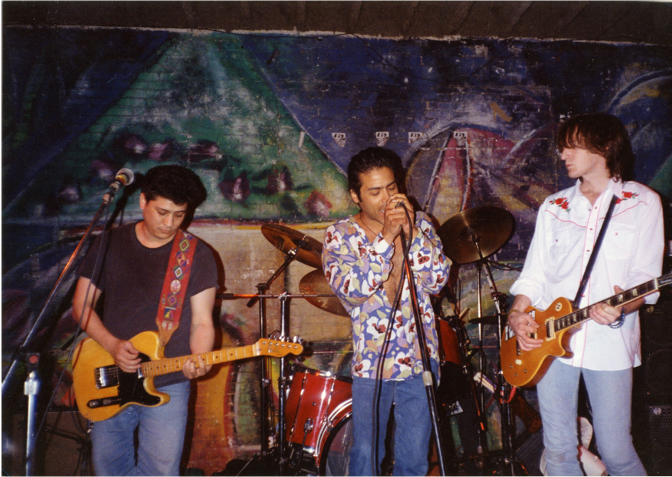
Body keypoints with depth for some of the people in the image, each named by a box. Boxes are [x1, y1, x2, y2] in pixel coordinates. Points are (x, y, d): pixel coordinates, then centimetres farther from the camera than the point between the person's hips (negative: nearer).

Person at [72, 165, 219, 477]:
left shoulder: (198, 256, -4)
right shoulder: (109, 243, 3)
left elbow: (202, 322, -4)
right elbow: (82, 304, 4)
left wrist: (198, 361, -24)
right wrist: (112, 344, -11)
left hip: (167, 386, -2)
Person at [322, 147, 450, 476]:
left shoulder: (419, 224, 2)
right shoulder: (340, 235, -4)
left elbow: (438, 279, -7)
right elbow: (351, 289, -18)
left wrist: (411, 232, -18)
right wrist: (387, 237, -22)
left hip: (420, 359, 2)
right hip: (371, 362, -2)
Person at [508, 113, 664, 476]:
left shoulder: (642, 203, 3)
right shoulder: (553, 208, 13)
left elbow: (646, 278, -4)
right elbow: (534, 275, 12)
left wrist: (621, 307, -24)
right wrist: (516, 314, -4)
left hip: (609, 341, -3)